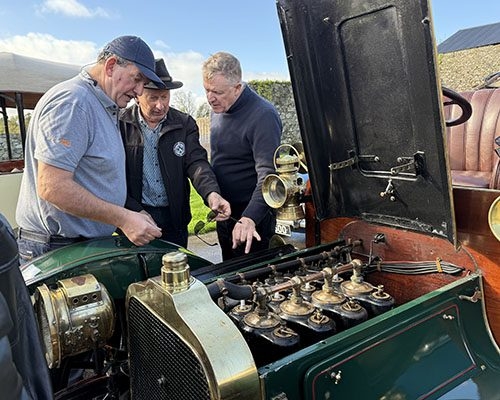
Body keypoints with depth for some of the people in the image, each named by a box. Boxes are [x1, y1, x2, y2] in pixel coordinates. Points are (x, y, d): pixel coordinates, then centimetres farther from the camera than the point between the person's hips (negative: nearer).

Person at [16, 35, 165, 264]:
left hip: (90, 243, 9)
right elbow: (52, 187, -25)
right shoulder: (71, 101, -18)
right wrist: (123, 219, -23)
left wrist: (130, 218, 11)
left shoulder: (104, 107, 14)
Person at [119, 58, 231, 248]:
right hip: (133, 217, -2)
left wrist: (211, 194, -29)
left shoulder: (185, 124, 2)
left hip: (175, 219, 2)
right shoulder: (120, 124, -4)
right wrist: (136, 211, -15)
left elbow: (196, 162, -9)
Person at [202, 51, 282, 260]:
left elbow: (268, 175, -29)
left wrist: (249, 218, -39)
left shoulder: (263, 116, -22)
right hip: (224, 212, 8)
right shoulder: (218, 109, 5)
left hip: (252, 219, -8)